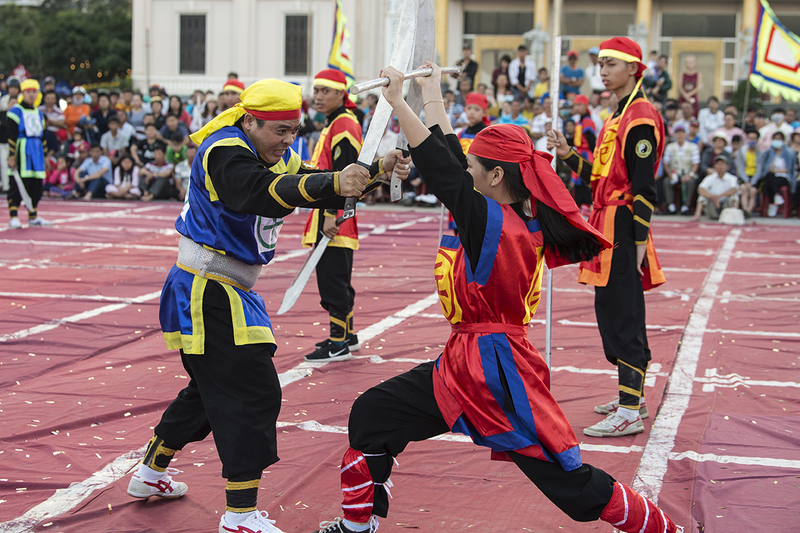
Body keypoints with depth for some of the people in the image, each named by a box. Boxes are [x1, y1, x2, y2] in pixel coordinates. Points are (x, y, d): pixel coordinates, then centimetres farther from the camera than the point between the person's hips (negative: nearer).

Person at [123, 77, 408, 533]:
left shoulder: (274, 156, 10)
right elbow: (266, 193, -39)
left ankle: (151, 473, 39)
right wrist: (332, 183, -53)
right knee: (253, 394, -12)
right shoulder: (224, 153, -20)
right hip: (205, 295, -10)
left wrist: (376, 170, -13)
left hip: (230, 293, 10)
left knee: (212, 388, 22)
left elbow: (321, 184, 4)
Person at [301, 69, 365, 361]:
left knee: (333, 279, -8)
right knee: (334, 279, 17)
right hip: (328, 214, 11)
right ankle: (347, 335, 27)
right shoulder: (333, 124, 18)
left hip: (336, 219, -11)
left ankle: (339, 344, -3)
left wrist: (332, 216, -23)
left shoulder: (344, 126, -14)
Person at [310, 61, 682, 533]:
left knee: (574, 484, -3)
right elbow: (452, 161, 14)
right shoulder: (522, 219, 4)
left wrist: (399, 102, -16)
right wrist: (433, 96, 22)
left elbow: (441, 170, -21)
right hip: (463, 365, 10)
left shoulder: (495, 223, -20)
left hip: (495, 368, -10)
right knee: (371, 415, 13)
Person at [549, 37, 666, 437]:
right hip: (608, 225, 11)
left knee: (621, 317, -11)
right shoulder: (619, 116, 18)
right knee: (618, 313, 17)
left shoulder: (640, 118, -13)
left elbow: (644, 186, -18)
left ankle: (630, 414, -10)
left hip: (623, 229, -11)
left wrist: (638, 241, -21)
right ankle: (632, 397, 28)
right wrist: (569, 157, 8)